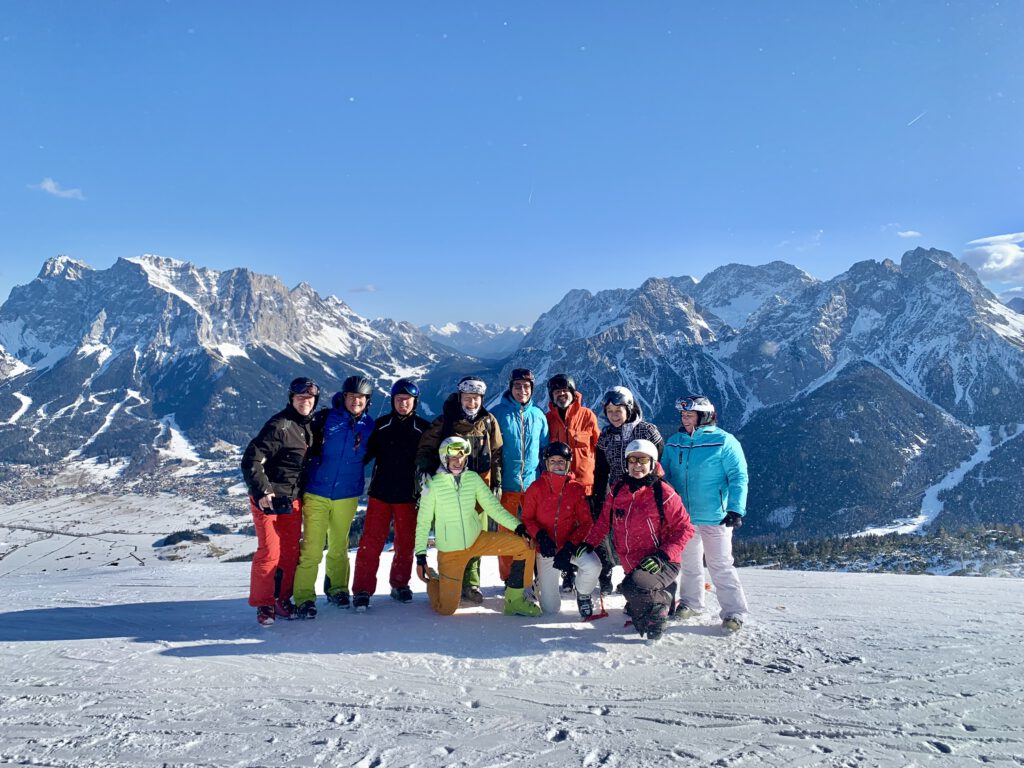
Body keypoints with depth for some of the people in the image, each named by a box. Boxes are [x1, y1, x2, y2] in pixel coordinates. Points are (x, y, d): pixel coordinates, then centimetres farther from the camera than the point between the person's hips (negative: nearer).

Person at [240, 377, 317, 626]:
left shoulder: (308, 426, 7)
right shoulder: (279, 425, -17)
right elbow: (251, 460, -21)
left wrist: (302, 492, 17)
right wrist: (262, 491, -25)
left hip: (293, 499, 8)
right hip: (268, 498, -7)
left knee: (290, 551, 12)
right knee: (270, 552, -5)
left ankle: (281, 599, 25)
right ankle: (263, 604, 9)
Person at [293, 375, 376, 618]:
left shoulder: (368, 425, 2)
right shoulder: (324, 418, -5)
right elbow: (306, 448, -1)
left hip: (347, 496, 3)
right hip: (316, 494, -2)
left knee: (339, 547, 15)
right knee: (311, 549, -6)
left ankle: (336, 587, 33)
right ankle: (304, 596, 5)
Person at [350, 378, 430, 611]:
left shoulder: (423, 428, 1)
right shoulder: (381, 425, 3)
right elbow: (366, 453, 6)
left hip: (409, 495, 0)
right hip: (380, 493, 0)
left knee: (406, 542, 10)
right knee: (371, 541, -3)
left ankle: (400, 585, 27)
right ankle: (362, 589, 4)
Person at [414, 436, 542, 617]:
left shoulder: (473, 478, -6)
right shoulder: (433, 485, -13)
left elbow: (492, 506, -4)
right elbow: (423, 522, -6)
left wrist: (517, 526, -17)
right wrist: (420, 555, -11)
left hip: (478, 540, 3)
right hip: (450, 551, -3)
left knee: (525, 545, -12)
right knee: (446, 609, -1)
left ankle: (514, 599, 3)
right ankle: (432, 579, 32)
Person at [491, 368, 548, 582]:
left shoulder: (538, 415, 8)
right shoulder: (498, 413, -1)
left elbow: (545, 450, 14)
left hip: (534, 484, 2)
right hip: (507, 485, -2)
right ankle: (508, 579, 16)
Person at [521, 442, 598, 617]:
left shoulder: (577, 488, -4)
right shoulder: (536, 487, -4)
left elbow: (586, 522, -5)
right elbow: (527, 518, -1)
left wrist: (570, 547, -19)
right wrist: (540, 536, -21)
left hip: (571, 546, 0)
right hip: (546, 549, 0)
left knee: (593, 566, -33)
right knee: (551, 609, 0)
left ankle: (583, 596, 3)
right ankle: (541, 581, 37)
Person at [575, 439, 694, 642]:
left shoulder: (663, 493, -12)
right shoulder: (617, 489, 2)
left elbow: (684, 528, -8)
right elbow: (604, 520, 15)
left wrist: (663, 555, -19)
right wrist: (589, 543, 4)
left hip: (662, 564, -6)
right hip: (632, 567, 6)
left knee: (634, 585, -34)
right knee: (634, 611, 11)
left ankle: (658, 607, -3)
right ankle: (666, 593, 33)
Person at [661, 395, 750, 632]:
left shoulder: (724, 441, -9)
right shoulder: (675, 442, 6)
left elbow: (739, 477, -8)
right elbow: (664, 474, 15)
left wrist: (735, 509, -16)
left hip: (715, 516, -5)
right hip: (682, 515, 5)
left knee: (720, 564, -2)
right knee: (689, 562, 17)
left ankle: (734, 611, 10)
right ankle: (691, 602, 32)